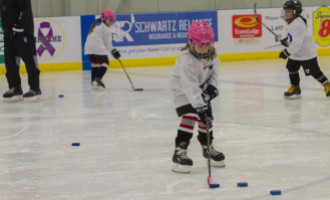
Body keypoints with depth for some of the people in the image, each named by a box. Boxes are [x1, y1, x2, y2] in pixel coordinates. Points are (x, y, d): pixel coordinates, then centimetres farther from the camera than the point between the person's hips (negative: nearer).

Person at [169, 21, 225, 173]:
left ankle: (208, 147, 27)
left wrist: (212, 86, -8)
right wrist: (200, 106, -43)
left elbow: (214, 70, 8)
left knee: (206, 117, 7)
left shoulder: (211, 54, -13)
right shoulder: (187, 59, -35)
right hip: (183, 90, -7)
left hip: (201, 88, 7)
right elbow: (190, 87, -39)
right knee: (189, 116, -21)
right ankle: (179, 151, -18)